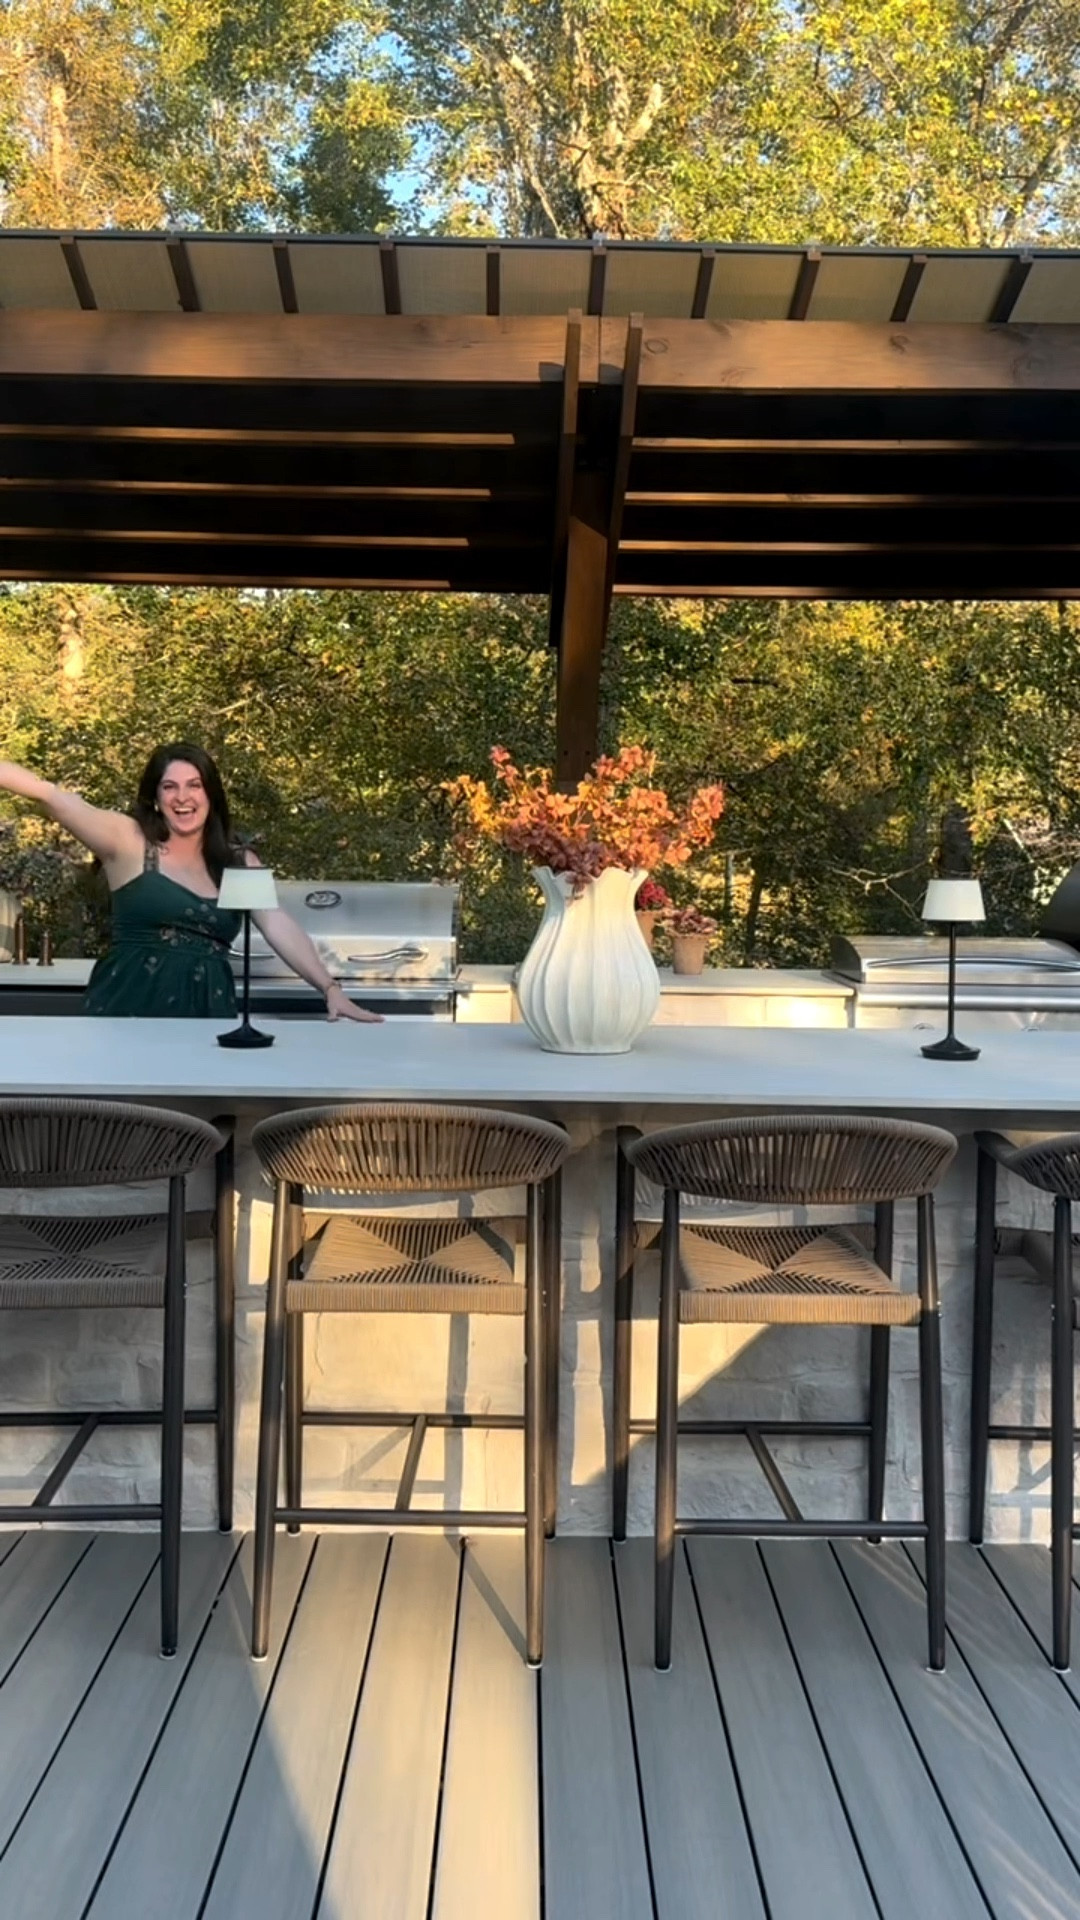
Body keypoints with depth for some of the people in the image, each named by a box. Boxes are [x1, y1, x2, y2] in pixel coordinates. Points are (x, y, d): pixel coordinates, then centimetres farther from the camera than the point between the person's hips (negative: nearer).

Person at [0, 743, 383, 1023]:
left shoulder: (240, 862, 9)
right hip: (130, 1007, -2)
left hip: (206, 1010, 3)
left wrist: (330, 989, -13)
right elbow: (46, 793, -5)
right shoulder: (129, 841, 1)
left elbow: (282, 929, -1)